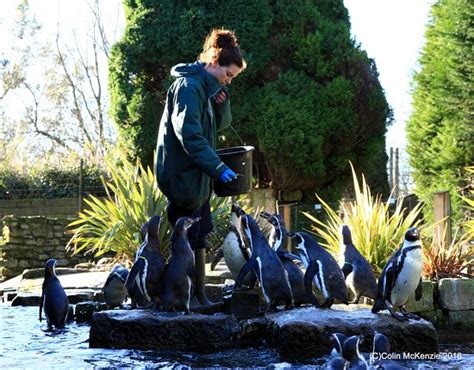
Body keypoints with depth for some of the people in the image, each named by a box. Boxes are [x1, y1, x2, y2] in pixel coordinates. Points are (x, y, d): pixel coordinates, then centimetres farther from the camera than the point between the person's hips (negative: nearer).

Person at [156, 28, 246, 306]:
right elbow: (189, 133, -24)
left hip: (199, 176, 10)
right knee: (189, 237, -6)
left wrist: (221, 101, -3)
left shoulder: (208, 87, 14)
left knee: (199, 235, 11)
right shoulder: (189, 86, -16)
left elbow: (222, 124, 18)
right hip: (184, 176, -10)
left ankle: (200, 295, 16)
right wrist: (218, 168, -25)